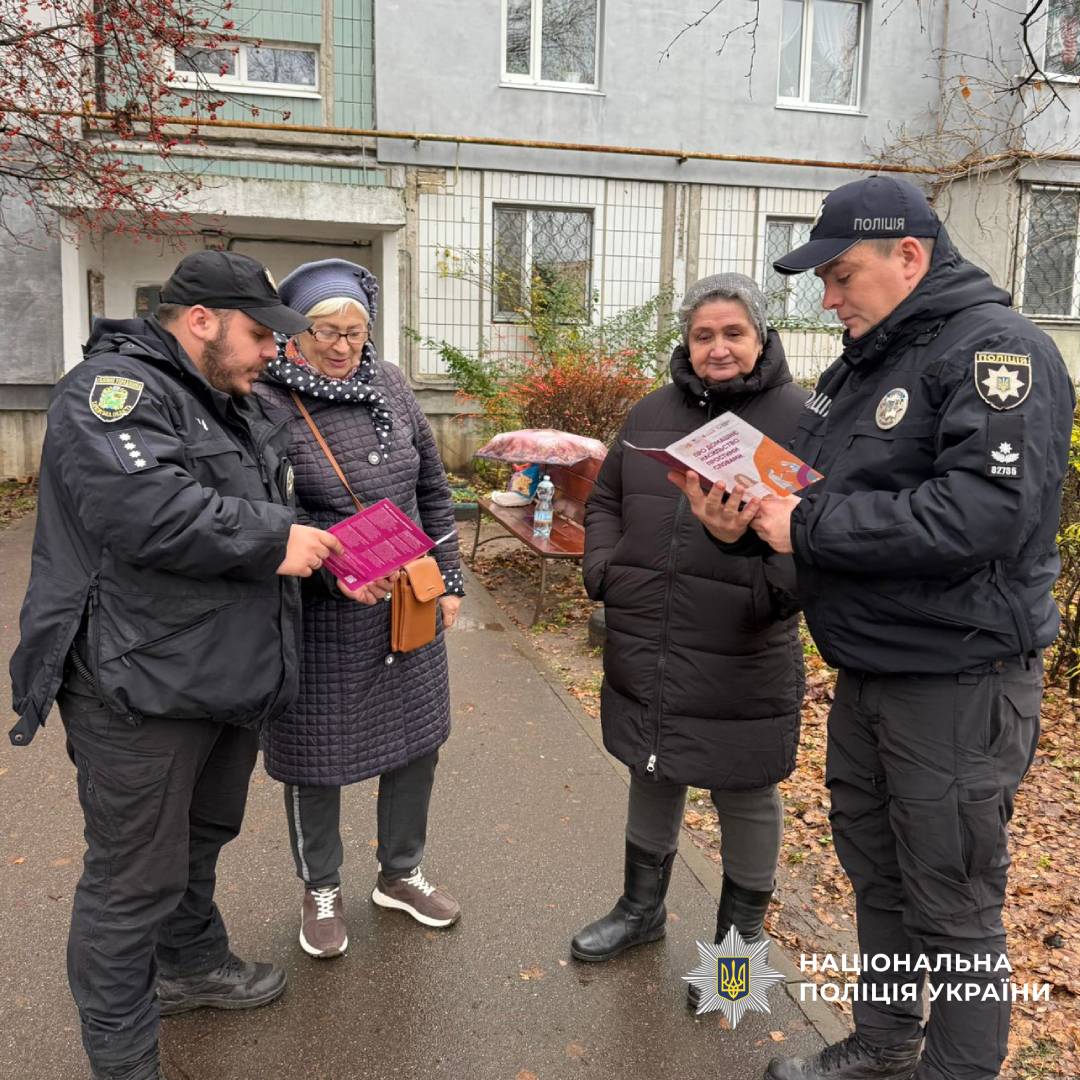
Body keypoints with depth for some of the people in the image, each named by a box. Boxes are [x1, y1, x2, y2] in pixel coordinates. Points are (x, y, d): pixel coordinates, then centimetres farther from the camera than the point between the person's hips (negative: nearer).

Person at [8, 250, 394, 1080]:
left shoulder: (232, 406, 16)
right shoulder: (114, 389, -15)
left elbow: (271, 510, 23)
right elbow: (142, 506, -32)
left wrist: (332, 558, 4)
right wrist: (274, 540, -24)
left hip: (228, 681, 10)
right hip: (140, 689, -9)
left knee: (200, 839, 26)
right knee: (135, 878, 4)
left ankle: (192, 963, 48)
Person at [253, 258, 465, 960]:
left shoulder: (389, 384, 3)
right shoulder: (266, 402, -13)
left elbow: (432, 488, 9)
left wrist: (449, 580, 7)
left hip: (410, 606, 5)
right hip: (319, 615, -5)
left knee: (417, 738, 16)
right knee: (316, 754, 11)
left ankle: (401, 874, 40)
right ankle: (322, 890, 36)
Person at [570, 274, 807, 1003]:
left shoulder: (800, 417, -7)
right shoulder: (652, 413, 8)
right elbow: (606, 500, 16)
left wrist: (771, 590, -27)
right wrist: (604, 569, 0)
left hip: (742, 657, -5)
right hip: (645, 649, 5)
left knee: (746, 793, 12)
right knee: (653, 774, 21)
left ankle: (742, 937, 35)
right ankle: (642, 908, 44)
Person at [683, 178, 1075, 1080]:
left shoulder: (996, 351, -15)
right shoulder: (864, 362, 12)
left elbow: (984, 512, -28)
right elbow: (812, 483, 18)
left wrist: (810, 527, -23)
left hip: (959, 683, -8)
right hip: (867, 673, 9)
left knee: (953, 905, 6)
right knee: (875, 873, 21)